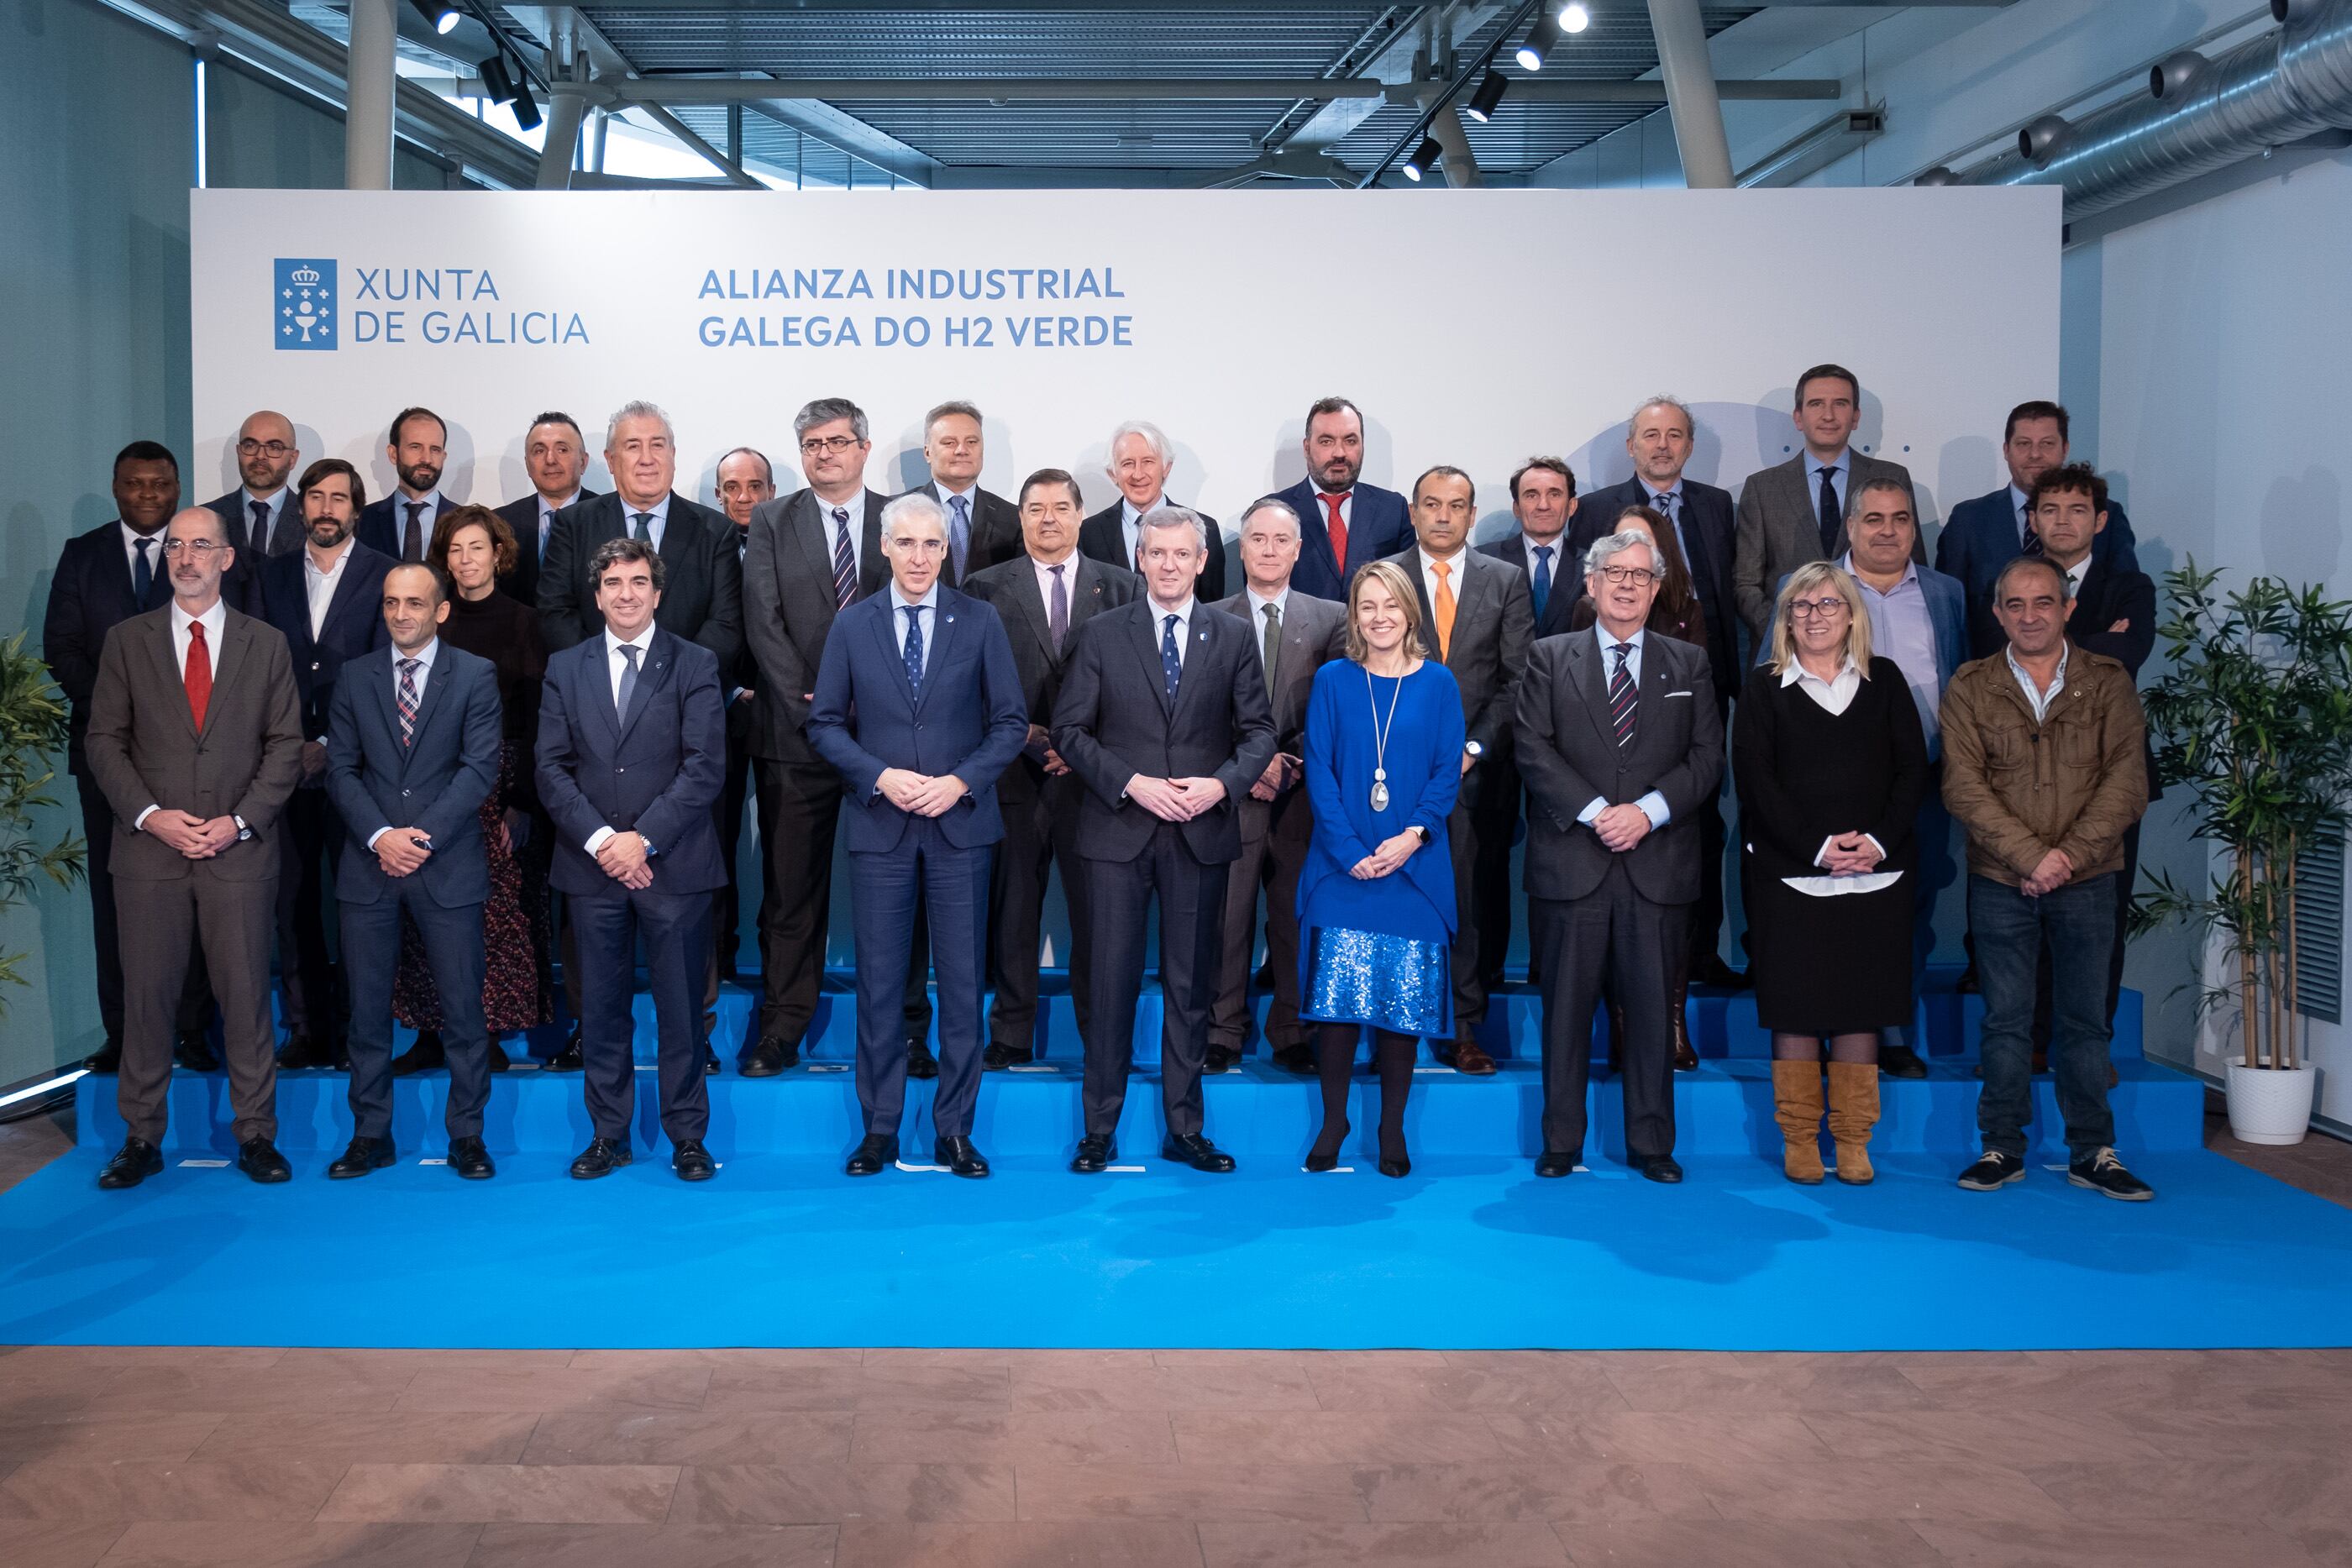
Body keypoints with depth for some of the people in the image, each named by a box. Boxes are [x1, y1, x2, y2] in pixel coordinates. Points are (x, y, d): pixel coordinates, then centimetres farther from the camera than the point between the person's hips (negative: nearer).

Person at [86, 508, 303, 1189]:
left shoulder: (266, 644, 8)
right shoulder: (127, 641, 7)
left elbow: (285, 745, 4)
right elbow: (104, 739, 4)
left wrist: (241, 821, -8)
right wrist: (150, 816, -9)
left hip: (240, 850, 0)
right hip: (149, 848, 1)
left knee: (246, 993, 2)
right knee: (146, 995, 4)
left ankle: (255, 1135, 11)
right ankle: (141, 1138, 13)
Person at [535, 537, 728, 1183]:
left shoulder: (694, 664, 3)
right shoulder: (565, 668, 10)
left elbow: (706, 765, -6)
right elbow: (551, 768, 4)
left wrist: (643, 838, -13)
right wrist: (600, 840, -10)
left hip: (674, 864, -2)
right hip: (592, 864, 2)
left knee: (681, 1006, 3)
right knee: (602, 1007, 7)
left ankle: (687, 1135, 14)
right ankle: (608, 1135, 17)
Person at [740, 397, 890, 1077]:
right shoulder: (772, 521, 7)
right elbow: (764, 621, -1)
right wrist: (808, 704, -10)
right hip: (796, 733, 0)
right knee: (792, 887, 3)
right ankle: (783, 1028, 11)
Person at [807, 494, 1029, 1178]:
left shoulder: (980, 621, 2)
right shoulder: (852, 624, 4)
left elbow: (1011, 722, 2)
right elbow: (824, 723, 5)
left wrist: (961, 781, -12)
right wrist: (880, 776, -10)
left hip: (960, 823, 0)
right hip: (881, 826, 0)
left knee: (962, 981, 3)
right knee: (879, 983, 4)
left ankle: (954, 1128, 13)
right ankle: (880, 1127, 14)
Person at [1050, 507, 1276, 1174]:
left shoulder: (1233, 637, 6)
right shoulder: (1102, 634, 3)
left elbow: (1258, 730, 6)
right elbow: (1070, 730, -1)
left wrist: (1222, 783, -12)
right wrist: (1131, 784, -13)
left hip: (1200, 832, 1)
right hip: (1119, 830, -1)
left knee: (1191, 984, 8)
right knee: (1112, 979, 1)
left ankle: (1185, 1130, 18)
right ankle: (1099, 1130, 12)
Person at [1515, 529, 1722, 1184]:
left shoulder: (1689, 664, 12)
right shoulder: (1550, 658, 8)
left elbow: (1707, 758, 4)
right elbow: (1533, 749, -2)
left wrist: (1647, 810, -11)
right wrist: (1594, 811, -13)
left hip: (1657, 865, 1)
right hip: (1571, 861, -1)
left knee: (1652, 1007, 4)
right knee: (1566, 1005, 4)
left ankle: (1651, 1142, 14)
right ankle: (1561, 1141, 13)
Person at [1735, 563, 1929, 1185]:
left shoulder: (1884, 680, 10)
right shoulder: (1765, 687, 3)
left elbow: (1912, 768, 4)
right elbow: (1754, 779, -5)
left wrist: (1879, 841, -10)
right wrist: (1816, 848, -14)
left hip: (1876, 872, 2)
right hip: (1788, 872, -2)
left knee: (1861, 1004, 3)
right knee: (1796, 1004, 0)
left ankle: (1853, 1139, 12)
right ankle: (1799, 1138, 10)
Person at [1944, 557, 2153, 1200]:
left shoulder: (2108, 682, 3)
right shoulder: (1970, 687, 1)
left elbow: (2127, 780, -4)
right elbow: (1963, 786, -7)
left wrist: (2069, 854, -15)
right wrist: (2029, 856, -16)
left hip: (2087, 881, 0)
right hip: (2000, 882, 0)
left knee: (2084, 1020, 7)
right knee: (2006, 1020, 5)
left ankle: (2093, 1153, 16)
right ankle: (2002, 1148, 14)